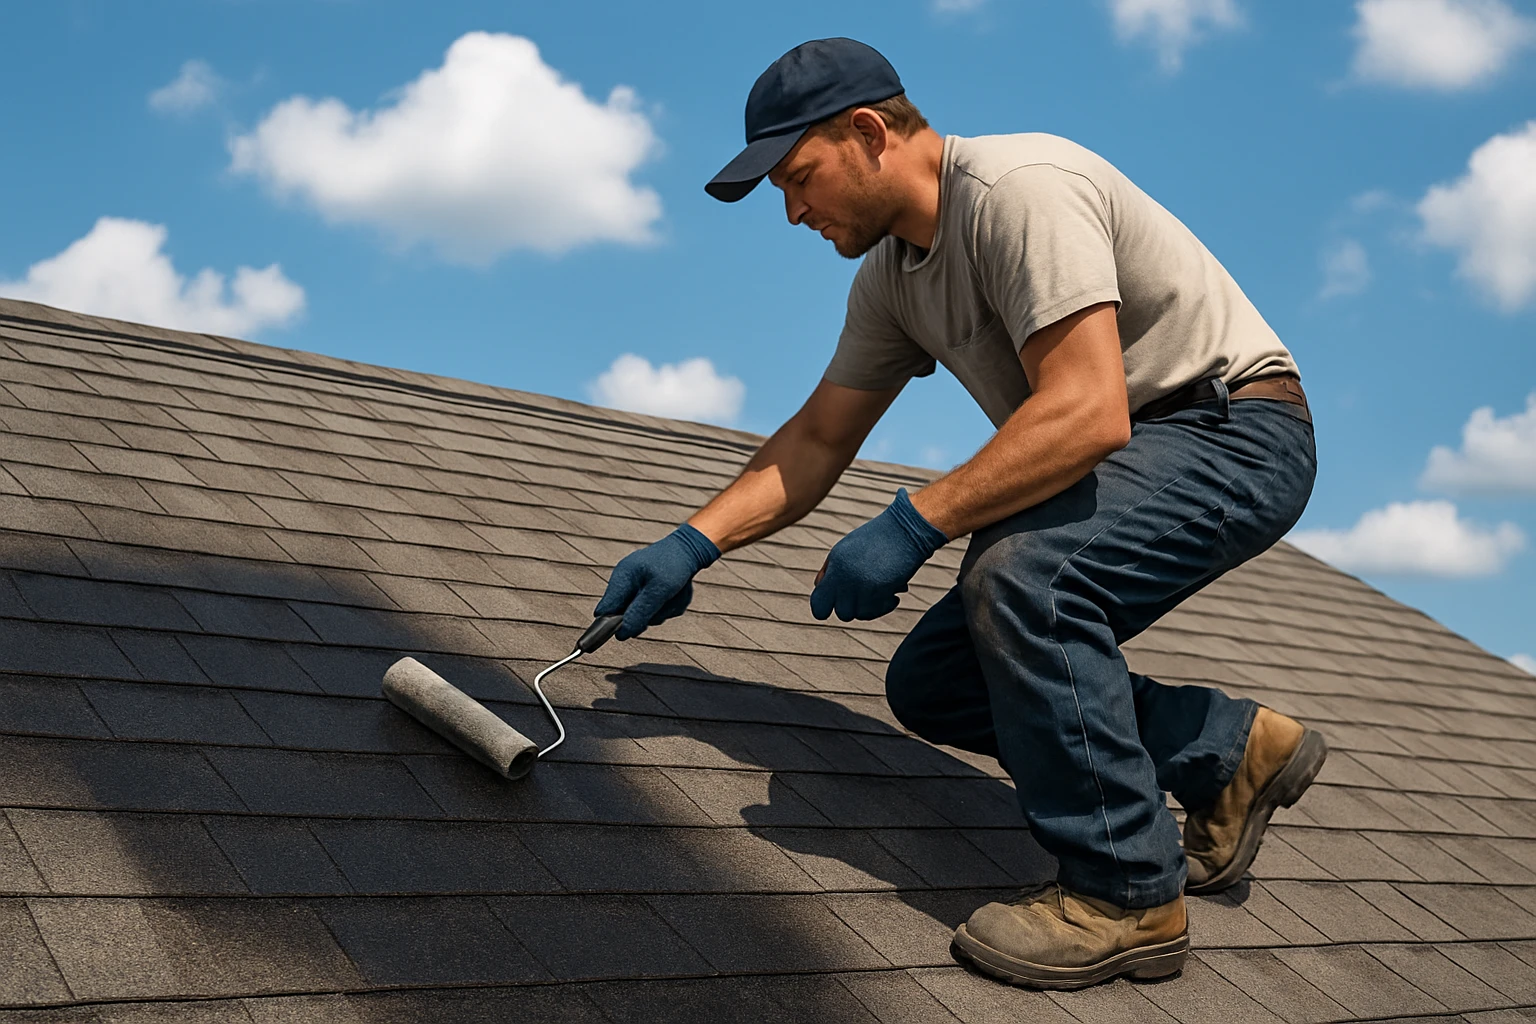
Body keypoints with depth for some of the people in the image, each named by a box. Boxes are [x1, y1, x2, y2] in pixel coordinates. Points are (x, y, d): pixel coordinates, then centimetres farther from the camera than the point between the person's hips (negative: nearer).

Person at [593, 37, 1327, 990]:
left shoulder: (1021, 189, -23)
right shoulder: (891, 274, 6)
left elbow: (1087, 413, -33)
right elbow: (819, 438, 12)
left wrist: (913, 525, -32)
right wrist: (693, 543, -1)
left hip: (1238, 428, -9)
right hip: (1126, 455, 9)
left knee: (1017, 574, -34)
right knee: (932, 684, 2)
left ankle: (1127, 893, -17)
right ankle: (1232, 750, 15)